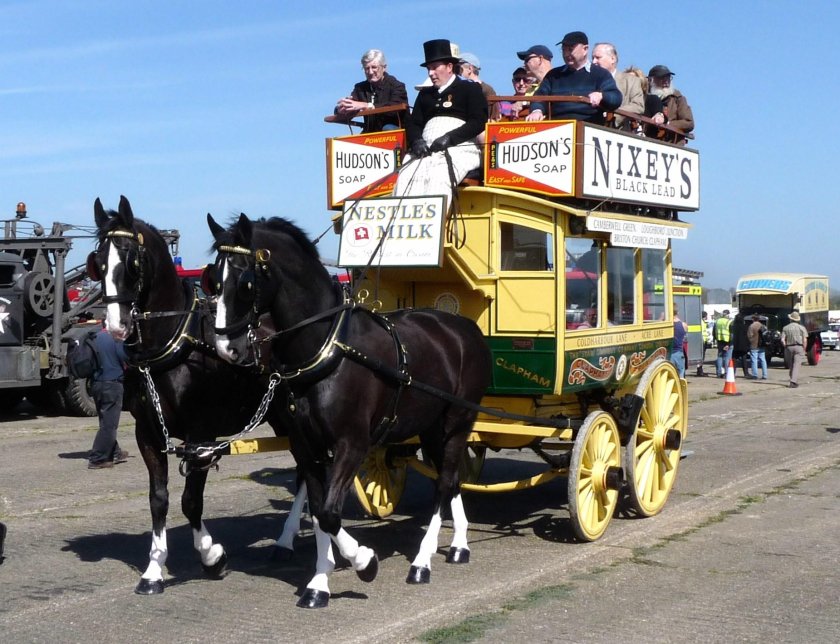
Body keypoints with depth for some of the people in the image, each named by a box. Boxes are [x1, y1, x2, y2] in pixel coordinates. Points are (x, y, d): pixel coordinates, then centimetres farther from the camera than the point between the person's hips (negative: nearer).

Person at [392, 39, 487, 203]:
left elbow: (478, 122, 0)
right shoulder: (425, 94, 29)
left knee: (438, 178, -35)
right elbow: (413, 123, 21)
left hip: (459, 149, -4)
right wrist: (416, 141, -3)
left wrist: (450, 138, -13)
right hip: (426, 150, 4)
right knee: (406, 178, -28)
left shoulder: (470, 89, 13)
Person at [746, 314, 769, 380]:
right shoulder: (762, 326, 5)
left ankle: (755, 375, -3)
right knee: (763, 360, 9)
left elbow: (749, 336, -13)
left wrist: (751, 341, 5)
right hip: (761, 346, 5)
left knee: (754, 360, -1)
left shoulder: (751, 326, -13)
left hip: (754, 346, -5)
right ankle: (764, 375, 8)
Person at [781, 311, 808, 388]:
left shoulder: (785, 328, 4)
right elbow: (805, 340, -6)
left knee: (791, 366, 15)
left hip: (789, 348, 2)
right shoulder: (801, 328, 1)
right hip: (799, 347, -2)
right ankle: (793, 382, -18)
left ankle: (795, 381, 24)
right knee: (796, 365, -6)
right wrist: (804, 350, 2)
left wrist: (786, 347, 8)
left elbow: (782, 340, -4)